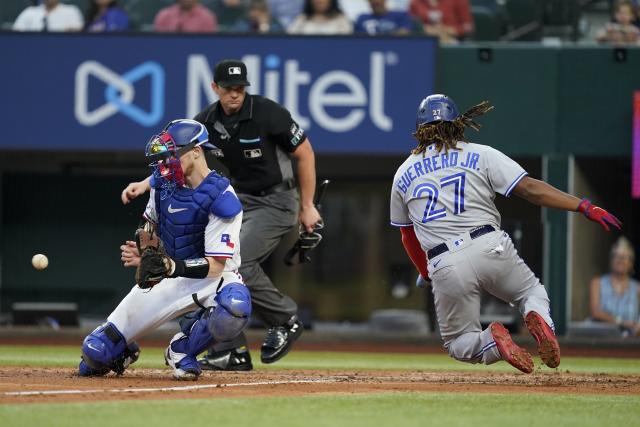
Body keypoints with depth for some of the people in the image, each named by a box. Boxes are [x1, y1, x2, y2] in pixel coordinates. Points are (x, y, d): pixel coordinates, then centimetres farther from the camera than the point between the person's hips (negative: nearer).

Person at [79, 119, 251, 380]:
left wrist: (173, 267, -40)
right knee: (95, 353, -9)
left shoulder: (220, 197, -22)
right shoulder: (163, 182, -3)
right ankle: (123, 350, 31)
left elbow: (216, 266, -24)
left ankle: (182, 350, -13)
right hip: (168, 277, 4)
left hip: (213, 277, -4)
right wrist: (142, 252, -5)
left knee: (235, 307, -43)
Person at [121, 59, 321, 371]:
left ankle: (284, 320, -3)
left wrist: (307, 206, -7)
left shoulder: (268, 113, -19)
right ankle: (232, 353, 4)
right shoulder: (208, 121, -3)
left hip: (276, 202, -7)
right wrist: (145, 184, -20)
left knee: (238, 261, -22)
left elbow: (304, 153, -10)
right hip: (240, 202, 7)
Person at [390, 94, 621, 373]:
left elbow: (408, 235, 25)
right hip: (490, 246, 0)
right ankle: (540, 319, -12)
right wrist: (585, 207, -5)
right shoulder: (481, 155, 8)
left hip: (444, 266, 1)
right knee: (532, 291, 27)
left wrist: (426, 274, 41)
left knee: (458, 344, 17)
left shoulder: (403, 174, 16)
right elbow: (530, 188, -3)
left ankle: (491, 342, -20)